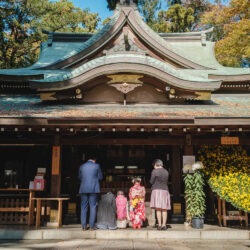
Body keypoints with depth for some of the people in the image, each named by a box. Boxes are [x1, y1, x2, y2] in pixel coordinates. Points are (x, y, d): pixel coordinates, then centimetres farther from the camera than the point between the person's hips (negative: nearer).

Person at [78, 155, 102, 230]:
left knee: (83, 207, 7)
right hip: (93, 189, -2)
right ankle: (91, 226, 1)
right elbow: (100, 177, 4)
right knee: (93, 207, 3)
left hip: (83, 189, 2)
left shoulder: (82, 166, 7)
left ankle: (84, 226, 5)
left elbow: (80, 177, 15)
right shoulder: (96, 166, -1)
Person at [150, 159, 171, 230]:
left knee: (158, 208, -6)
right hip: (165, 190, 5)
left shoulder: (154, 171, -4)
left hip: (157, 190, -5)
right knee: (164, 209, 5)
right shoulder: (166, 172, 12)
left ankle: (159, 225, -10)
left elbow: (151, 181, -2)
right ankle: (164, 225, 4)